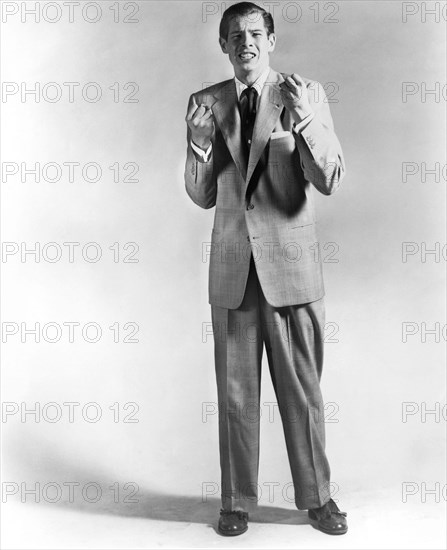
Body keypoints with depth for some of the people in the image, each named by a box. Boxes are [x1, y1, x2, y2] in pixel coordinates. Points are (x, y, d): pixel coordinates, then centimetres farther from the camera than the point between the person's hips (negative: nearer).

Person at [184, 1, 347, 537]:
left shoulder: (306, 93, 0)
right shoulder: (206, 103, 7)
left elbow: (329, 180, -8)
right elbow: (202, 196, 7)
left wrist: (306, 120, -24)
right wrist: (198, 146, -12)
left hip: (291, 265, -2)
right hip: (232, 269, 2)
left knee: (302, 390, 8)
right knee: (235, 393, 10)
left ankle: (316, 497, 27)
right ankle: (237, 500, 26)